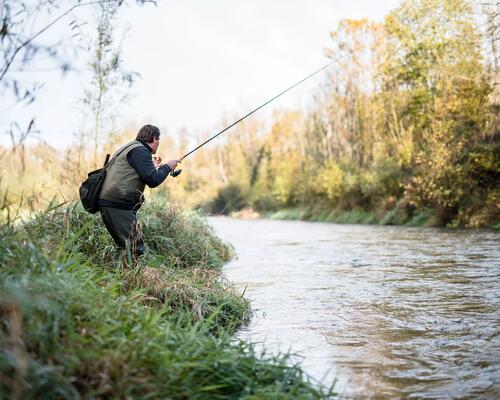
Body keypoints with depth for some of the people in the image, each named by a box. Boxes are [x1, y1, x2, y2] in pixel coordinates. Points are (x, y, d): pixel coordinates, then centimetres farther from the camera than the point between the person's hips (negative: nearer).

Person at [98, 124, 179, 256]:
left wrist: (153, 167, 35)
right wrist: (167, 167, 2)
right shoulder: (140, 150, -8)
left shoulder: (130, 148, 23)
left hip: (108, 203, 11)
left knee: (124, 247, 12)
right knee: (136, 250, -13)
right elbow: (152, 181, -14)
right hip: (118, 205, -11)